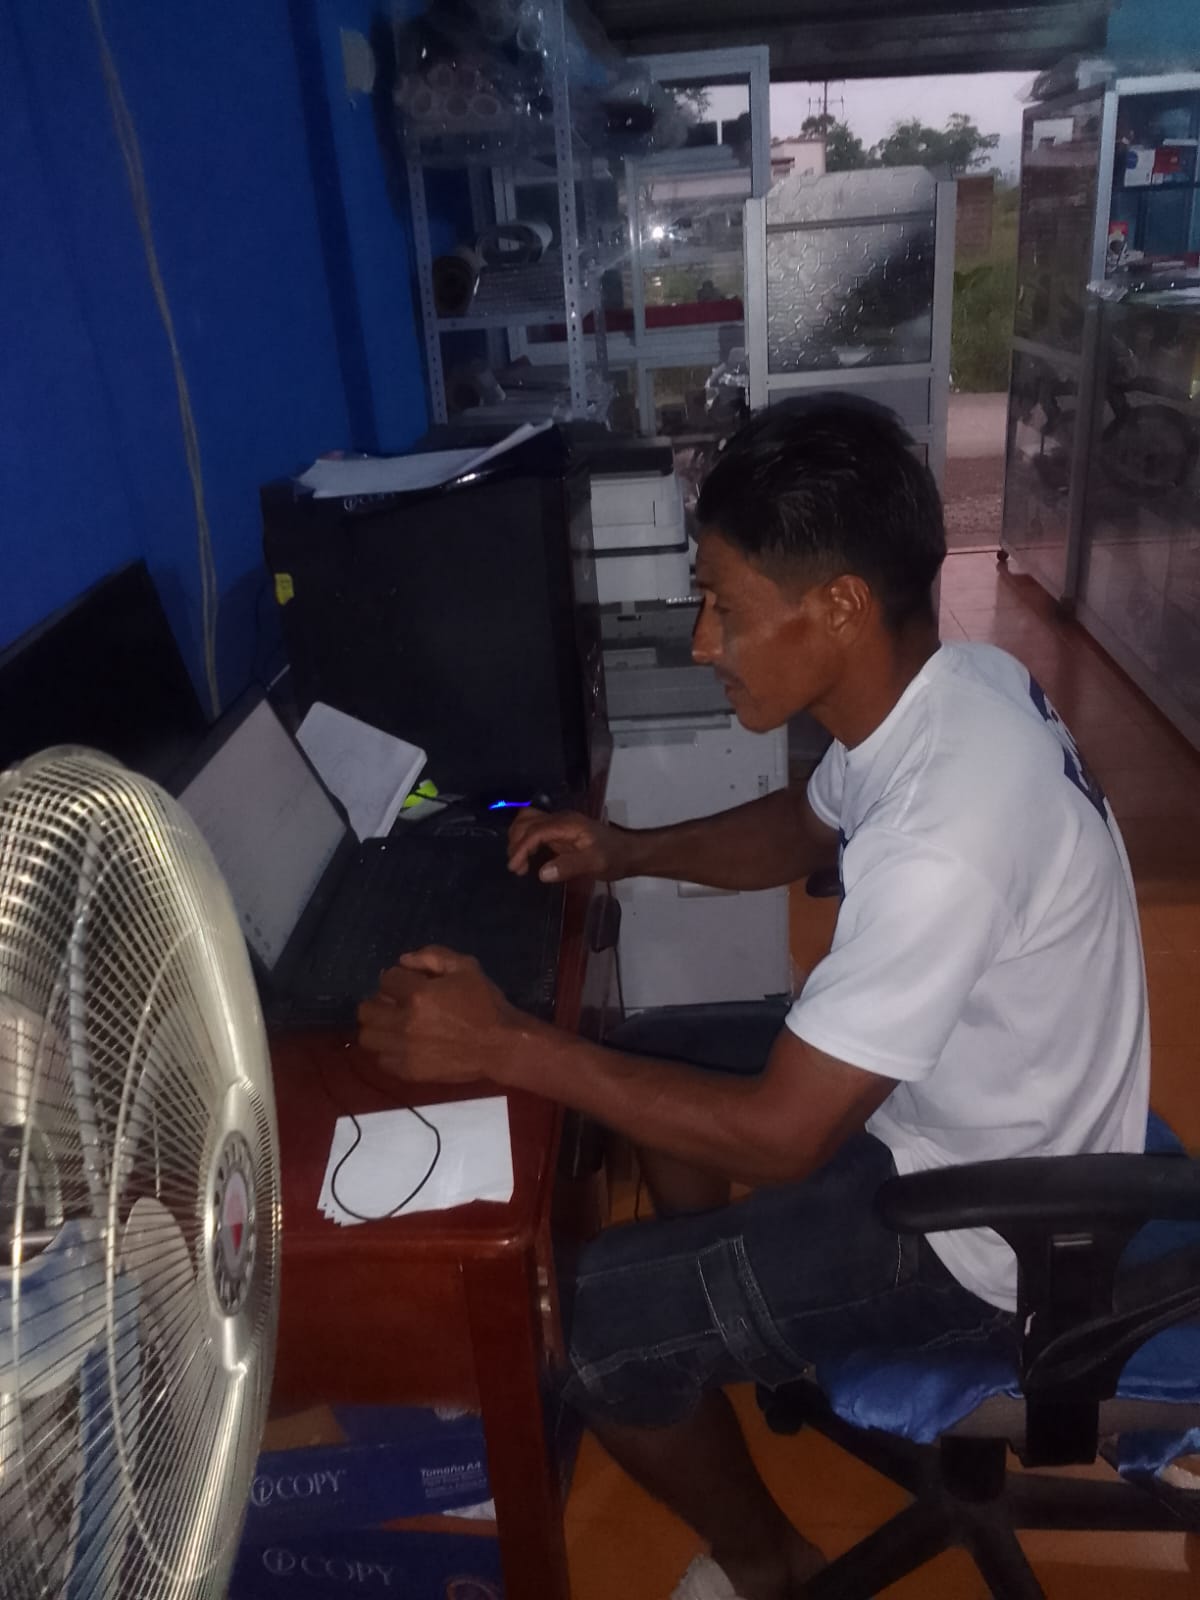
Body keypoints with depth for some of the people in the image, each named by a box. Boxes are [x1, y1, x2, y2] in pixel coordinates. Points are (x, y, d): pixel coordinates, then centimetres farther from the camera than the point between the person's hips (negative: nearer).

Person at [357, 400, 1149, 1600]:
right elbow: (808, 829, 11)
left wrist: (505, 1045, -26)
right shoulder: (946, 686, -8)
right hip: (962, 1099, 9)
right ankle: (729, 1336, 34)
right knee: (655, 1054, 17)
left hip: (983, 1222, -8)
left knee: (598, 1317, -8)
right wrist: (632, 852, -4)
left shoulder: (950, 828, -37)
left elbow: (780, 1137, -31)